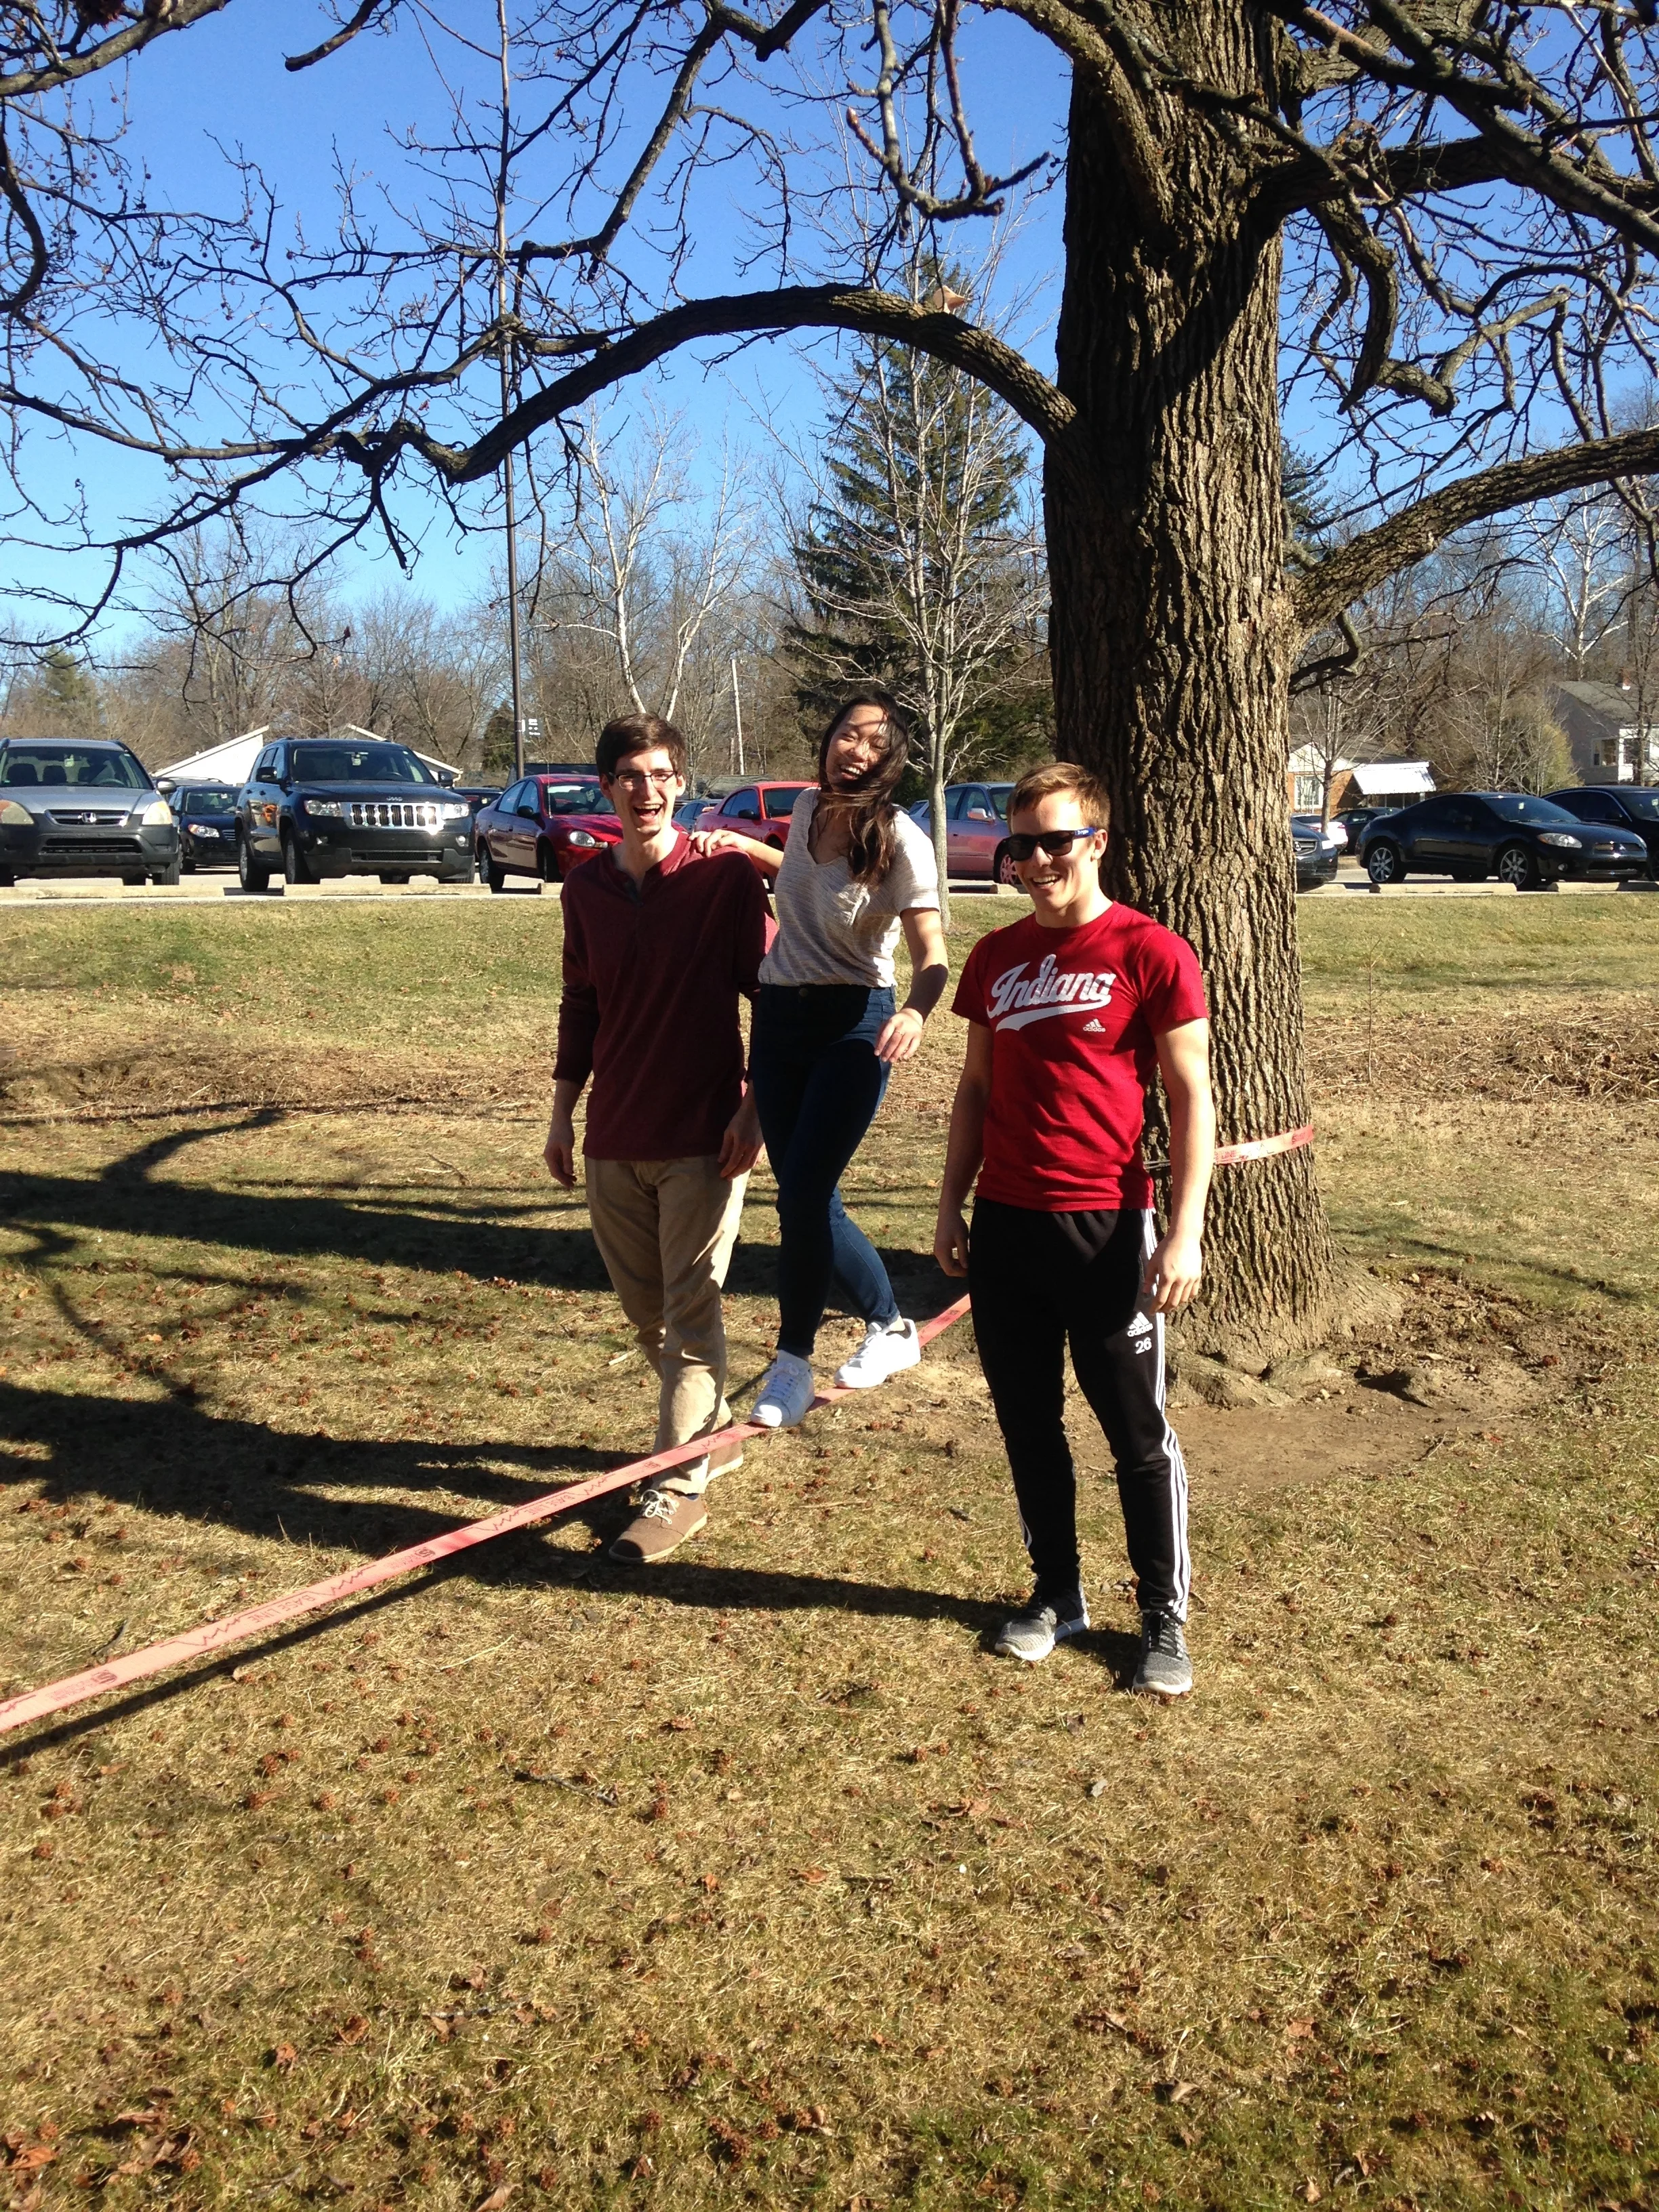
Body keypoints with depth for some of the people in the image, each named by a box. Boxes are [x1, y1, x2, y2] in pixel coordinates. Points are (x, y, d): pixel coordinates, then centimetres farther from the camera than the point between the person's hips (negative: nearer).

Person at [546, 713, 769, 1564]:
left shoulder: (726, 876, -8)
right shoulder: (585, 887, 6)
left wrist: (754, 1108, -12)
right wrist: (564, 1112, 14)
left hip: (702, 1135, -5)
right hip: (614, 1136, 5)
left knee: (690, 1312, -1)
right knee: (645, 1309, 15)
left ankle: (679, 1487, 6)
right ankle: (710, 1428, 36)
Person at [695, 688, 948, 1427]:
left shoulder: (899, 841, -13)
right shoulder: (807, 810, 5)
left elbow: (931, 955, -19)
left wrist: (915, 1012, -39)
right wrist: (747, 848, 12)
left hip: (853, 1025, -6)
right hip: (778, 1017, 6)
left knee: (802, 1194, -11)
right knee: (808, 1199, 7)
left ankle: (792, 1361, 8)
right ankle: (890, 1326, 26)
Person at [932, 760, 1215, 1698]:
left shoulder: (1150, 954, -6)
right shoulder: (995, 957, 10)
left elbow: (1192, 1098, -7)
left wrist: (1185, 1231, -13)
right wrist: (953, 1204, 12)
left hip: (1106, 1228, -5)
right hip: (1004, 1227, 5)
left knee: (1139, 1434, 4)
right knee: (1029, 1425, 13)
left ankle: (1165, 1619, 19)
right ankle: (1058, 1596, 29)